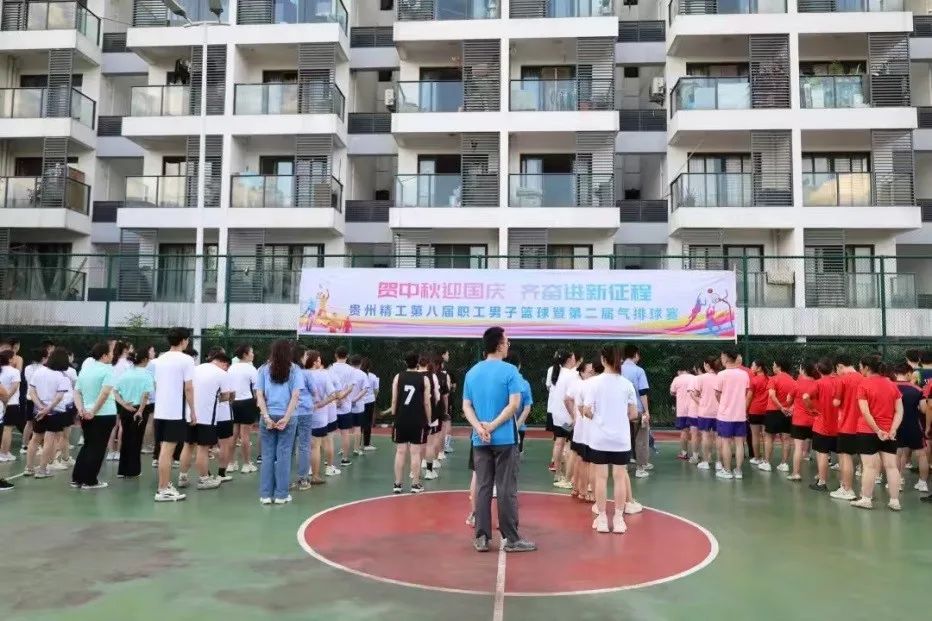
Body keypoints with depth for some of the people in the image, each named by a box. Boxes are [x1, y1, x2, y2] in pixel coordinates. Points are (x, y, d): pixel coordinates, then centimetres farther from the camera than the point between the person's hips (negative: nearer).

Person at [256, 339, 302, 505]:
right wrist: (286, 418, -8)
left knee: (267, 455, 8)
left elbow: (259, 394, -2)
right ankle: (281, 495, 8)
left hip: (268, 416, 1)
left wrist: (266, 416, -5)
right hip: (286, 417, -1)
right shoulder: (294, 370, 1)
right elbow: (295, 395, -6)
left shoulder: (264, 369, 5)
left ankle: (266, 494, 11)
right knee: (283, 455, 5)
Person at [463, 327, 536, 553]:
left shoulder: (472, 372, 9)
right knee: (507, 490, 2)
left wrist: (480, 428, -7)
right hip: (504, 439, -4)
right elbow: (514, 404, -15)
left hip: (480, 440, 5)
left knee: (482, 488, 8)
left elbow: (466, 406, 4)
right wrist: (492, 426, -12)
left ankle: (481, 538, 11)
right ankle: (511, 539, 8)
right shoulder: (510, 371, -7)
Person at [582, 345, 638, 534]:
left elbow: (586, 411, -11)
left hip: (599, 438, -1)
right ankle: (619, 519, 12)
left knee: (601, 477, 6)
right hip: (621, 438, 1)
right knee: (620, 477, 8)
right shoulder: (627, 384, -2)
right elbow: (634, 414, 2)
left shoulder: (595, 382, -7)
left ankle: (602, 518, 12)